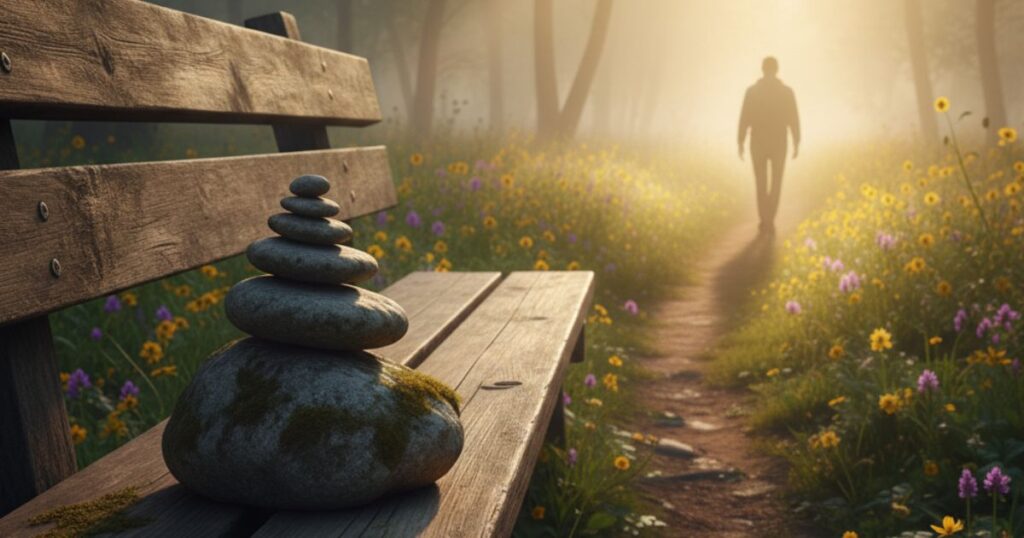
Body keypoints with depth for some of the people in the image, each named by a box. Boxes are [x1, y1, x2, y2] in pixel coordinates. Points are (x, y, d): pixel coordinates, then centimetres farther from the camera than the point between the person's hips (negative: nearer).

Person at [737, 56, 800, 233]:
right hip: (779, 143, 0)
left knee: (761, 184, 11)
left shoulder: (752, 91, -5)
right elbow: (794, 120, -3)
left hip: (758, 143, 0)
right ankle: (770, 220, 1)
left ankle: (765, 221, 8)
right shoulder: (787, 91, -4)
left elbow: (744, 119, -5)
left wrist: (740, 143, 2)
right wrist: (796, 144, 5)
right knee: (776, 184, 10)